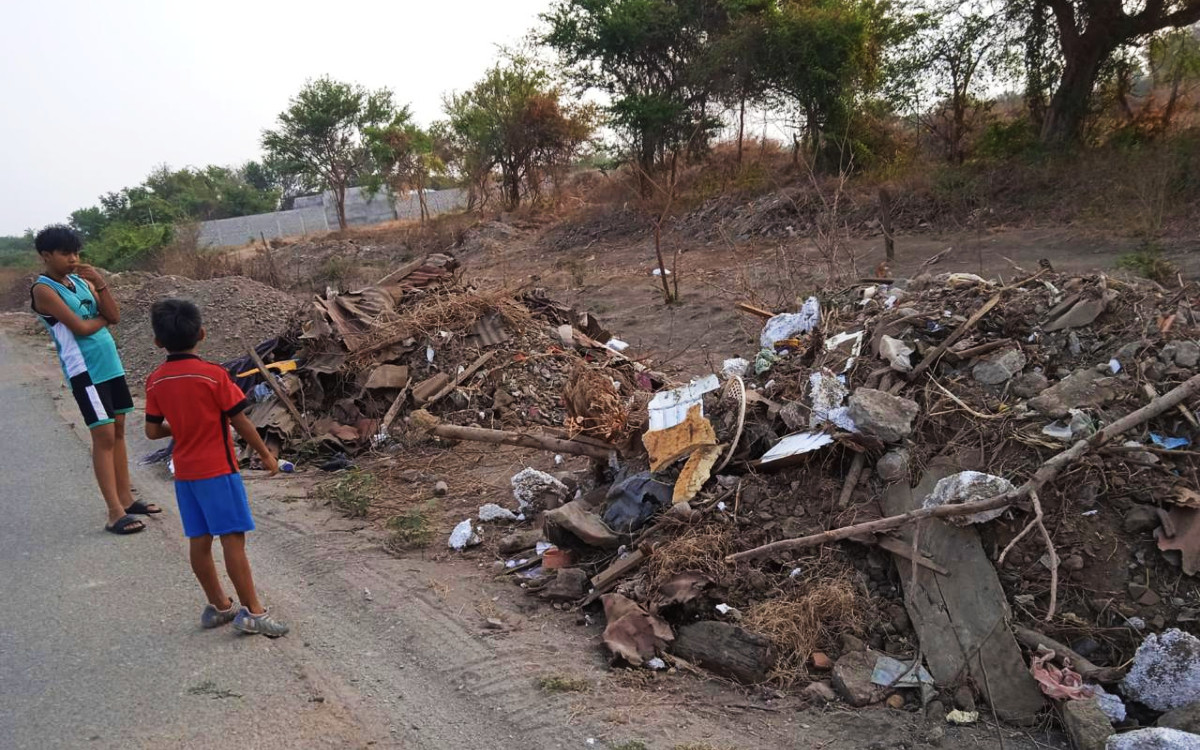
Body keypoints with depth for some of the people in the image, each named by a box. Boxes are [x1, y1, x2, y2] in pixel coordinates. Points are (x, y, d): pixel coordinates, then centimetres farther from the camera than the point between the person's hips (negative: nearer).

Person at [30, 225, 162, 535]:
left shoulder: (81, 281, 9)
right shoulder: (43, 290, -11)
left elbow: (114, 316, 1)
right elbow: (80, 327, -18)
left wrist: (100, 284, -10)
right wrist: (103, 317, 0)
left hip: (111, 363, 7)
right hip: (84, 370, -7)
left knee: (118, 431, 12)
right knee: (104, 437, -8)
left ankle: (126, 498, 23)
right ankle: (115, 513, -4)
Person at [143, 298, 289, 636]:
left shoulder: (155, 381, 0)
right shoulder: (213, 375, -15)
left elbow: (153, 431, 3)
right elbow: (240, 422, -11)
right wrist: (266, 454, 0)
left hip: (184, 472, 6)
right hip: (218, 469, -6)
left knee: (199, 540, 11)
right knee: (233, 538, -3)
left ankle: (218, 605, 23)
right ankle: (252, 610, 0)